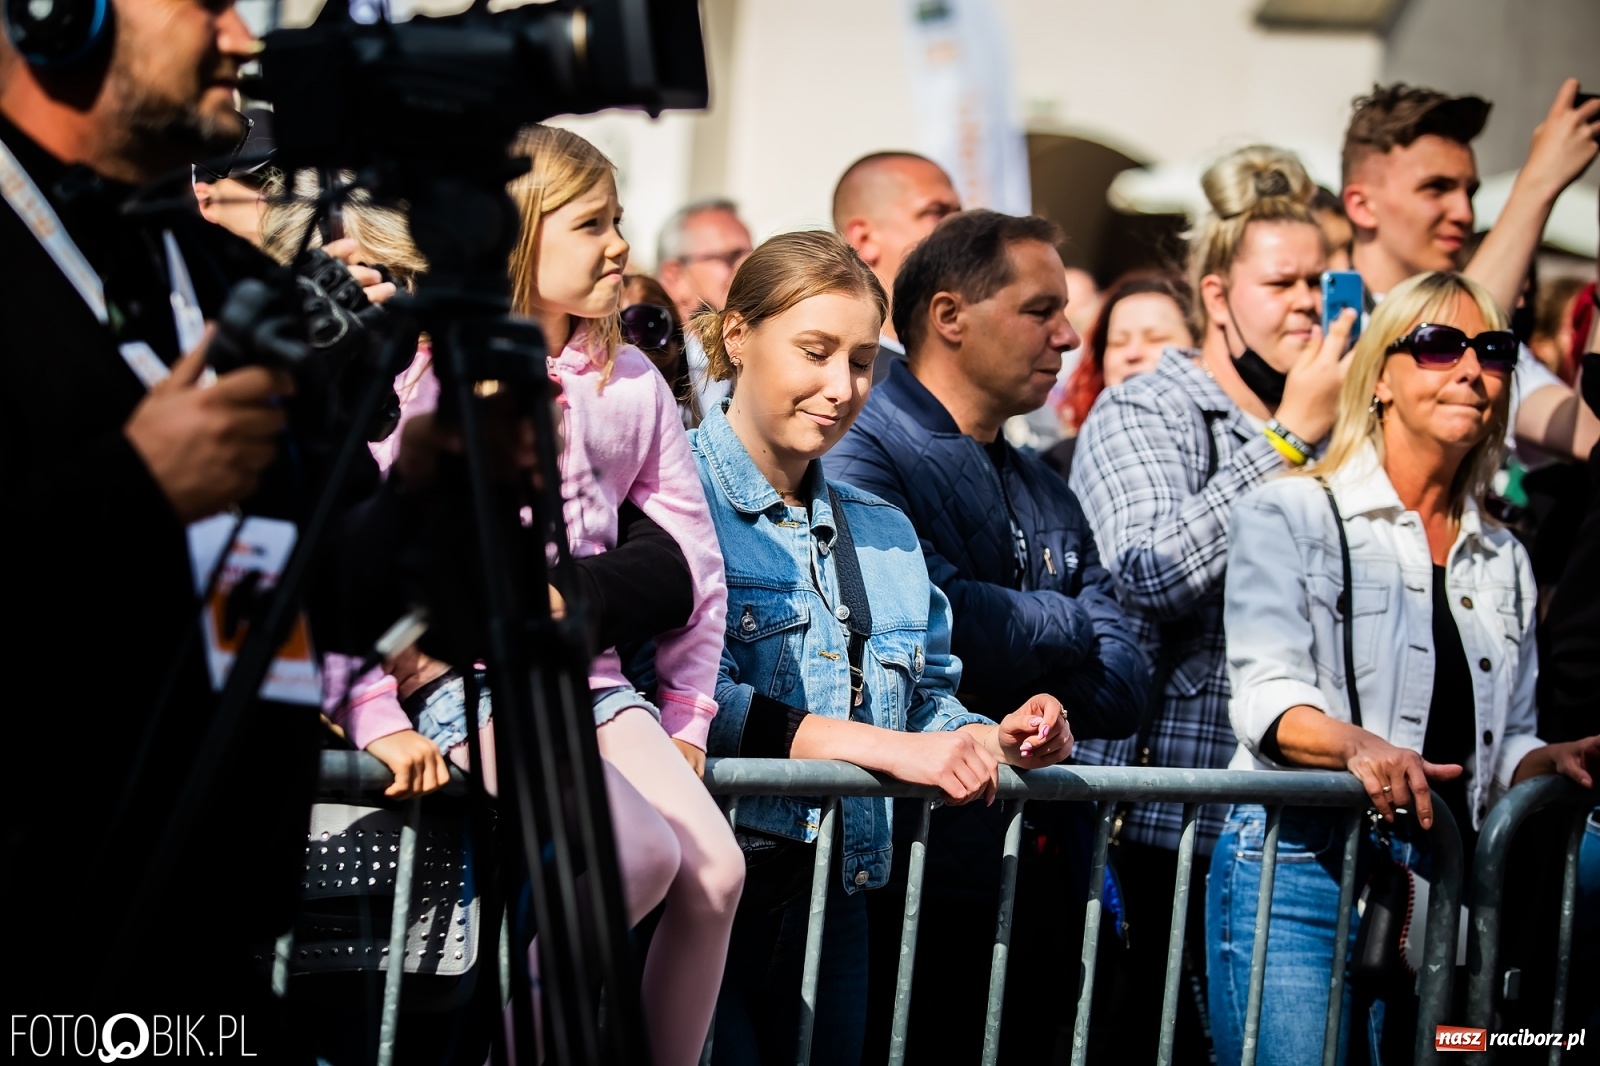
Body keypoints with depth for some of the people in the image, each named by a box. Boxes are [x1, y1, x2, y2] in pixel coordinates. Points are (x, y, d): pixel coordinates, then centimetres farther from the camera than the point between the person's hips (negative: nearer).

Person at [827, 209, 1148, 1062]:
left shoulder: (1052, 500, 21)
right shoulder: (862, 448, -5)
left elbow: (1122, 692, 9)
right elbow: (941, 621, -20)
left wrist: (1006, 669, -10)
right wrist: (1068, 630, 0)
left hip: (1044, 885, 7)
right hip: (914, 872, -7)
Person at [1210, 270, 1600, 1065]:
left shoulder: (1502, 560, 20)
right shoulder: (1290, 515, 3)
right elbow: (1268, 695, -11)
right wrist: (1357, 744, -31)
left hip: (1441, 892, 6)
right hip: (1298, 872, -5)